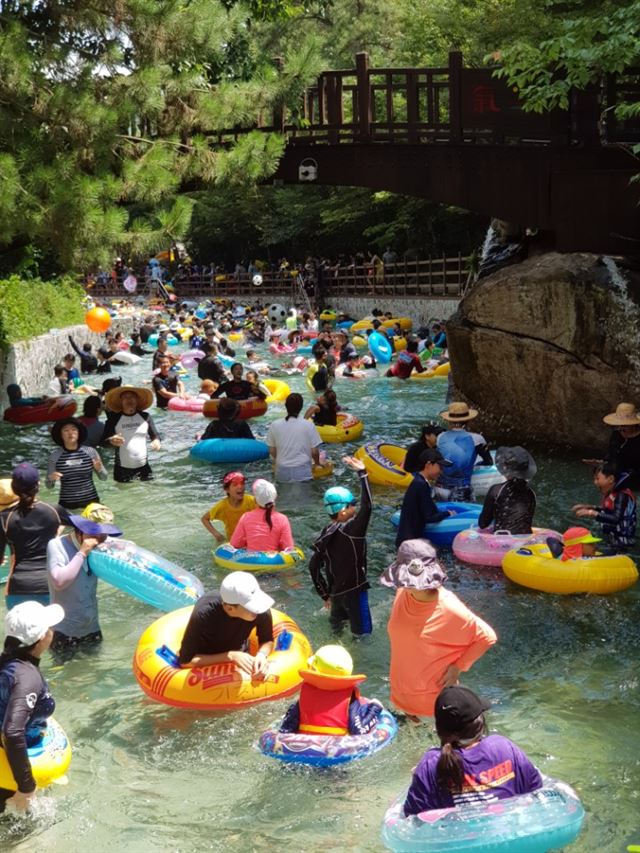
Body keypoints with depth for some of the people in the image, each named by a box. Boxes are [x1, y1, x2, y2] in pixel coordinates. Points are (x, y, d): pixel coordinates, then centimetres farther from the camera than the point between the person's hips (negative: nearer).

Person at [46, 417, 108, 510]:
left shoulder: (90, 451, -2)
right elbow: (49, 486, 2)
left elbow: (104, 477, 5)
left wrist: (99, 469, -14)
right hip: (67, 505, -1)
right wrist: (51, 479, -18)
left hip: (91, 502, 1)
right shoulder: (55, 456, -3)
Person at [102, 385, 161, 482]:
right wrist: (112, 441, -25)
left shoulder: (145, 417, 2)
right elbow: (104, 441, -2)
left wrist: (156, 441, -12)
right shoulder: (114, 419, -3)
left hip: (143, 467, 2)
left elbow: (155, 435, 12)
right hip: (122, 468, -2)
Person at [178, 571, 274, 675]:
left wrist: (261, 655, -27)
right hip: (206, 664, -2)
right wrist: (230, 656, -34)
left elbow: (267, 641, -5)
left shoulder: (261, 611, -25)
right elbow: (186, 661, -27)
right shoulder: (204, 615, -34)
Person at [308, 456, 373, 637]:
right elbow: (367, 506, -32)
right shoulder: (351, 530, -21)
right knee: (361, 633, 4)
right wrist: (362, 472, -29)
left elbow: (313, 566, 4)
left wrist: (324, 593, 14)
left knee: (336, 628, 23)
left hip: (336, 592, 8)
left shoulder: (325, 534, 0)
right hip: (354, 591, -8)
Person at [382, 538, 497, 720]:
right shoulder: (403, 593, -11)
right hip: (404, 683, 5)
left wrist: (458, 667, -16)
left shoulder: (449, 608, -27)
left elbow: (487, 637, -17)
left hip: (436, 690, -5)